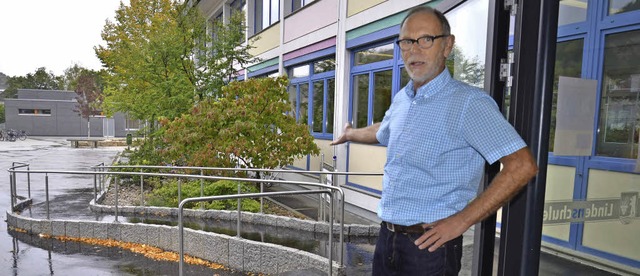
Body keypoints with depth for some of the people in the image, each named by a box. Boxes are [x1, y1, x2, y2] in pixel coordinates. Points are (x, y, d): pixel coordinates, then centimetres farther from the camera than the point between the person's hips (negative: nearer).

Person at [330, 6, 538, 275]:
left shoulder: (469, 102, -15)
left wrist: (461, 221, -19)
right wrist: (351, 134, 46)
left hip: (431, 244, -6)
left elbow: (522, 165, -20)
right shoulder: (401, 99, 8)